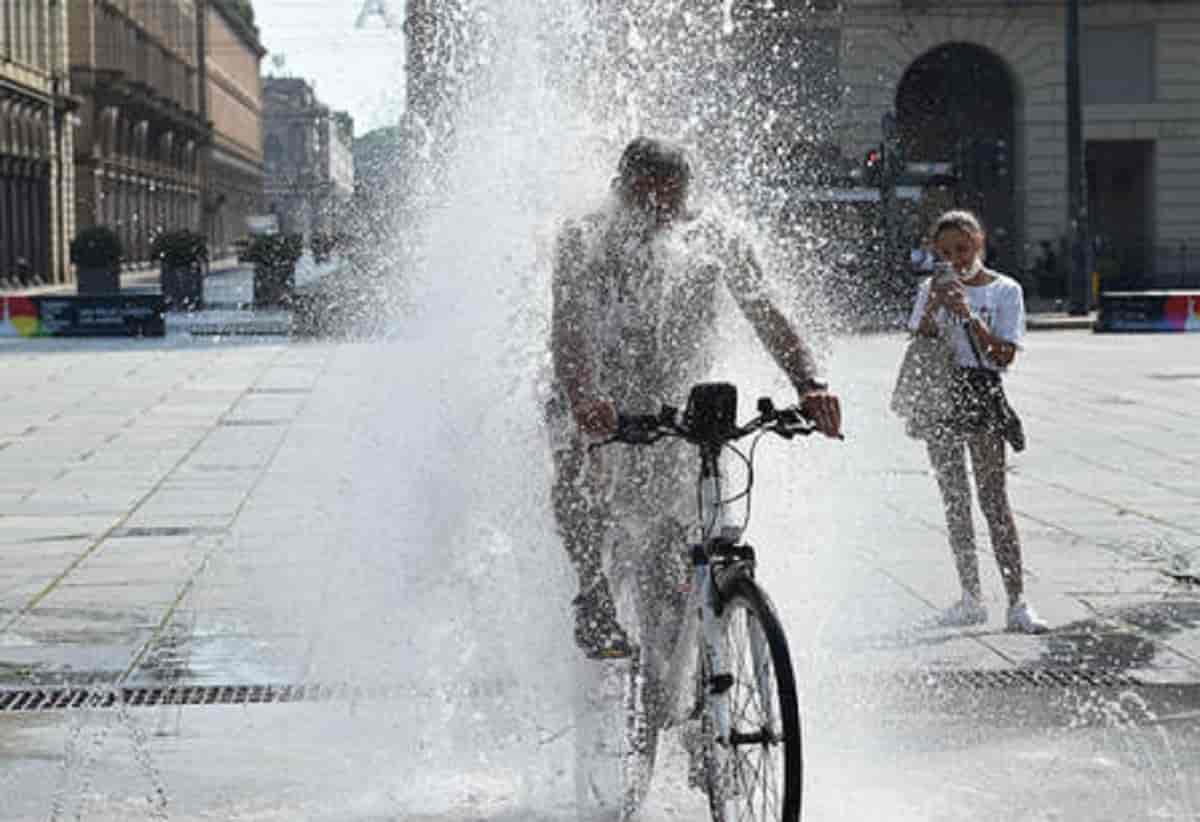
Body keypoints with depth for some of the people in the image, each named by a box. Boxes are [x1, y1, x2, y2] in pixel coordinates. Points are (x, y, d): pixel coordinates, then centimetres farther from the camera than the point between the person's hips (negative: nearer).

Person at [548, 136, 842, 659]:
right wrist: (581, 399, -46)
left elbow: (765, 316, -13)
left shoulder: (714, 242, -6)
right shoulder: (583, 241, -12)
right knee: (580, 470, -34)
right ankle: (594, 600, -20)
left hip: (671, 405, 2)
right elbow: (569, 327, -26)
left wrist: (809, 385, -32)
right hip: (597, 405, -2)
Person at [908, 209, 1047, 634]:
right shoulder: (932, 289, 10)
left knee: (993, 498, -10)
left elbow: (1004, 355, -8)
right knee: (954, 501, 6)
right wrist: (932, 309, -11)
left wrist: (968, 315, -17)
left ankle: (1017, 602, -12)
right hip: (939, 394, 4)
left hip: (982, 393, -4)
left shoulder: (1004, 290, 1)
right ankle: (971, 597, 13)